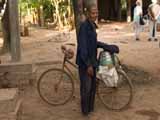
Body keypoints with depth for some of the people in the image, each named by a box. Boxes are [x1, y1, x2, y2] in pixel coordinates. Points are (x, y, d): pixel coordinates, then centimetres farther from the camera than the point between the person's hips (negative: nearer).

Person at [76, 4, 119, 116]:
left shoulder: (92, 26, 8)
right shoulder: (84, 26, -20)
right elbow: (82, 47, -22)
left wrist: (106, 46, 14)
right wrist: (88, 65, -21)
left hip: (92, 61, 9)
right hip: (84, 62, -9)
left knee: (93, 85, 16)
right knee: (86, 87, 1)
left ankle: (90, 107, 30)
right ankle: (85, 110, 16)